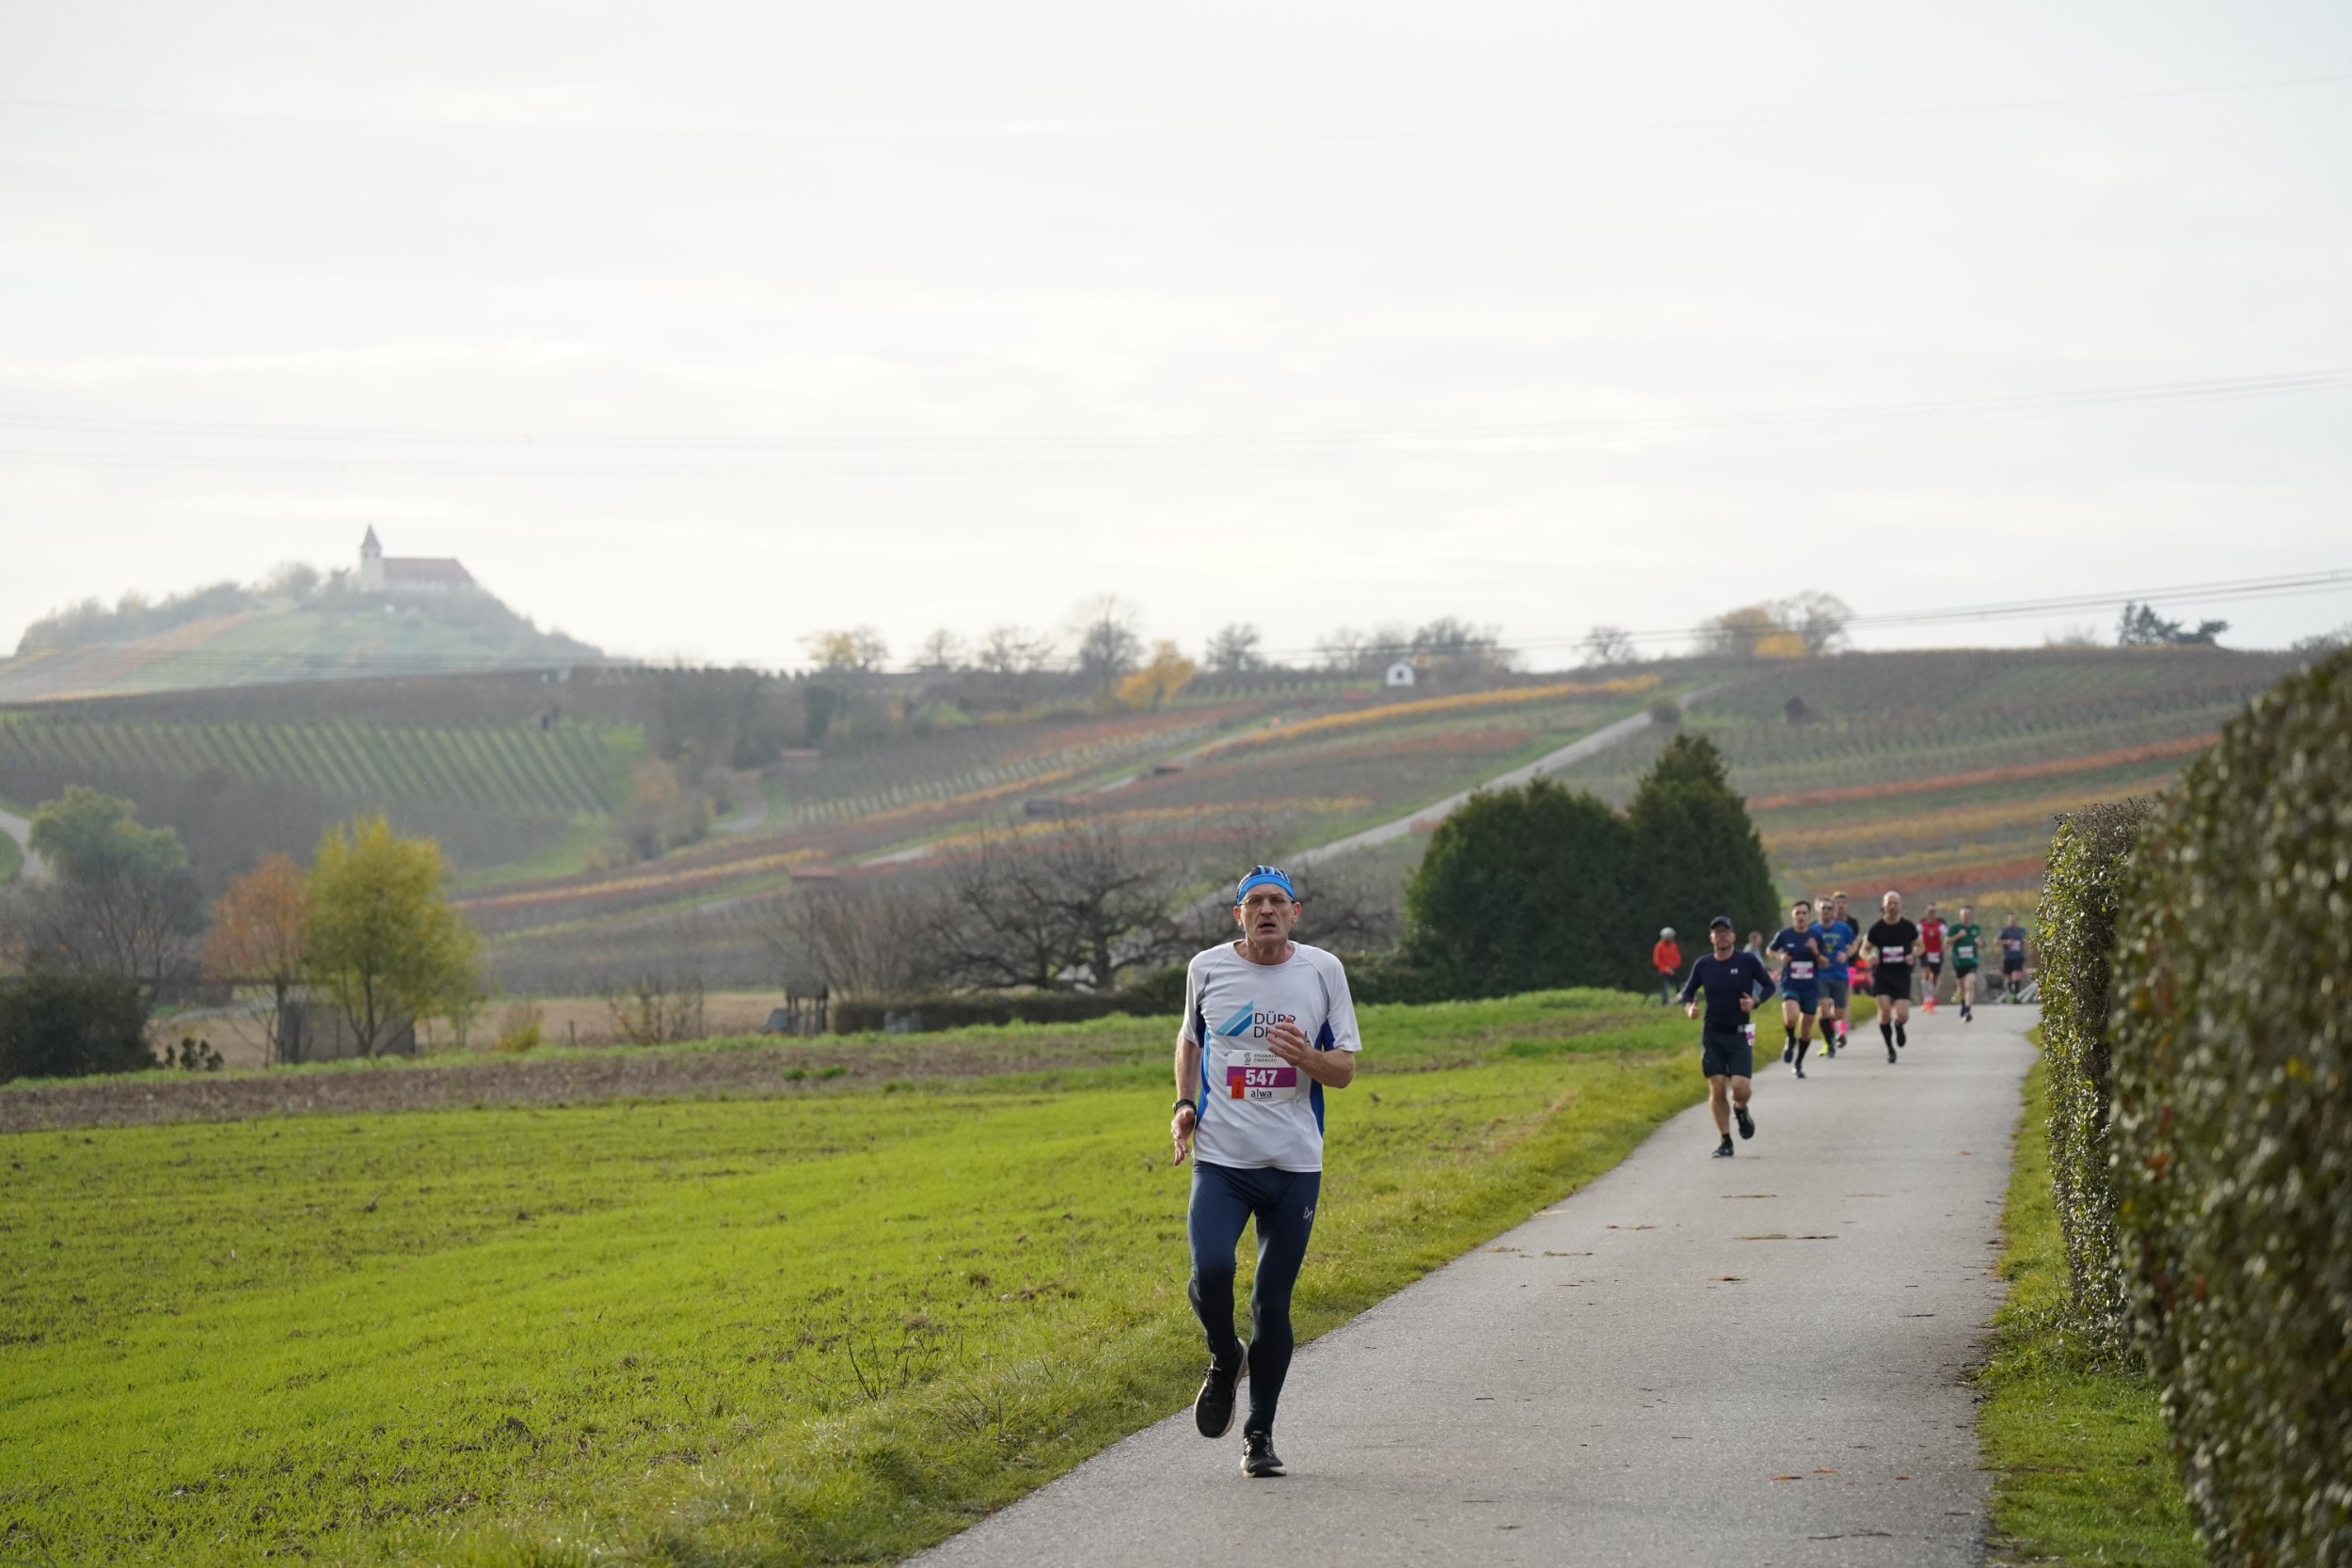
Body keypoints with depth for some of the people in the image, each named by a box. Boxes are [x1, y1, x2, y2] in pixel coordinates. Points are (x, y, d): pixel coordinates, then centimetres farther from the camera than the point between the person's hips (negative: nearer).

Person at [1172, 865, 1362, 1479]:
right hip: (1220, 1156, 0)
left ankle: (1259, 1434, 16)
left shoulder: (1323, 970, 2)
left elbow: (1345, 1070, 5)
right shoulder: (1207, 968, 4)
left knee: (1273, 1302, 0)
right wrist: (1185, 1104, 6)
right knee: (1211, 1271, -22)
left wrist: (1305, 1055, -16)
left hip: (1294, 1163, 0)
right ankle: (1223, 1358, 11)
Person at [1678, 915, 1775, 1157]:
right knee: (1716, 1087, -3)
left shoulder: (1748, 961, -5)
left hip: (1739, 1034, -2)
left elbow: (1768, 985, 5)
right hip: (1712, 1034, 2)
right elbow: (1688, 991, 11)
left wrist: (1754, 1001, -14)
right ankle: (1725, 1141, 8)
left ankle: (1740, 1109, 25)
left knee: (1740, 1087, -13)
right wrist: (1689, 1008, -10)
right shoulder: (1703, 964, 1)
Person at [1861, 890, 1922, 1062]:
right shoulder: (1877, 928, -1)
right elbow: (1865, 949, 8)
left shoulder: (1908, 927, 1)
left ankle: (1899, 1026, 30)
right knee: (1885, 1010, -16)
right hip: (1882, 975, 0)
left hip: (1902, 975, 0)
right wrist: (1869, 958, -15)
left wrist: (1913, 956, -7)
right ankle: (1890, 1048, 2)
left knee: (1902, 1015, -10)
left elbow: (1918, 945, 15)